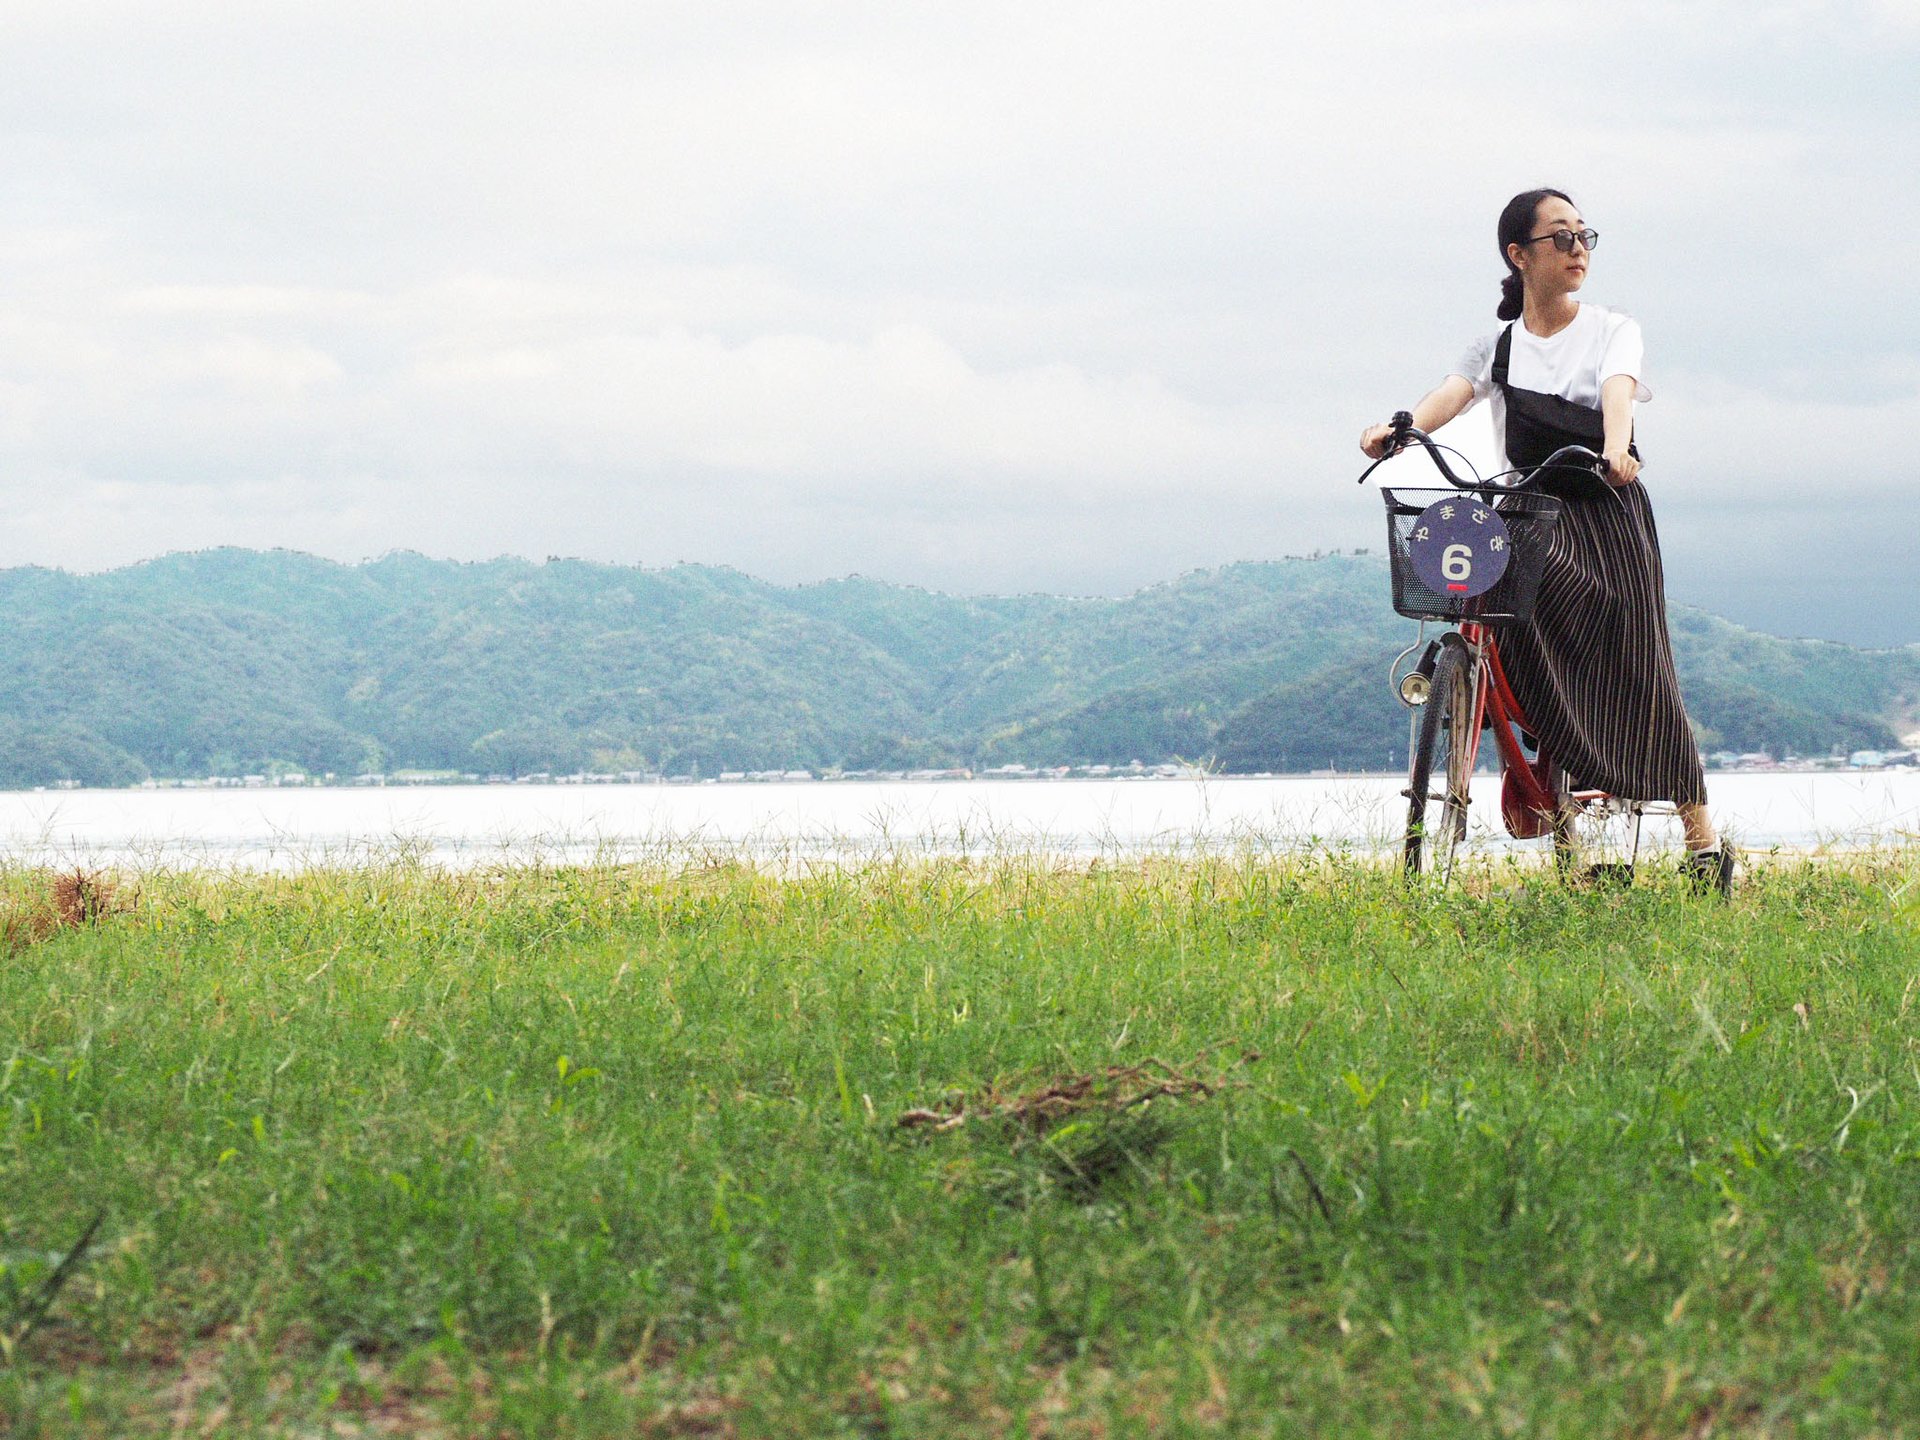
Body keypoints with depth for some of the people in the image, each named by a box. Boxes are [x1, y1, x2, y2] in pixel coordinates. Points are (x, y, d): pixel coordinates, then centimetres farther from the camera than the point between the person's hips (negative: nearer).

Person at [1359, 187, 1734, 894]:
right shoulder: (1498, 348, 10)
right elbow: (1454, 391, -10)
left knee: (1636, 676, -4)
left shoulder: (1612, 330, 6)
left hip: (1609, 517, -1)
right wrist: (1397, 429, -34)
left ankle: (1701, 835, 5)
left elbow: (1619, 389, -16)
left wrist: (1615, 448, -39)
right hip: (1531, 519, 1)